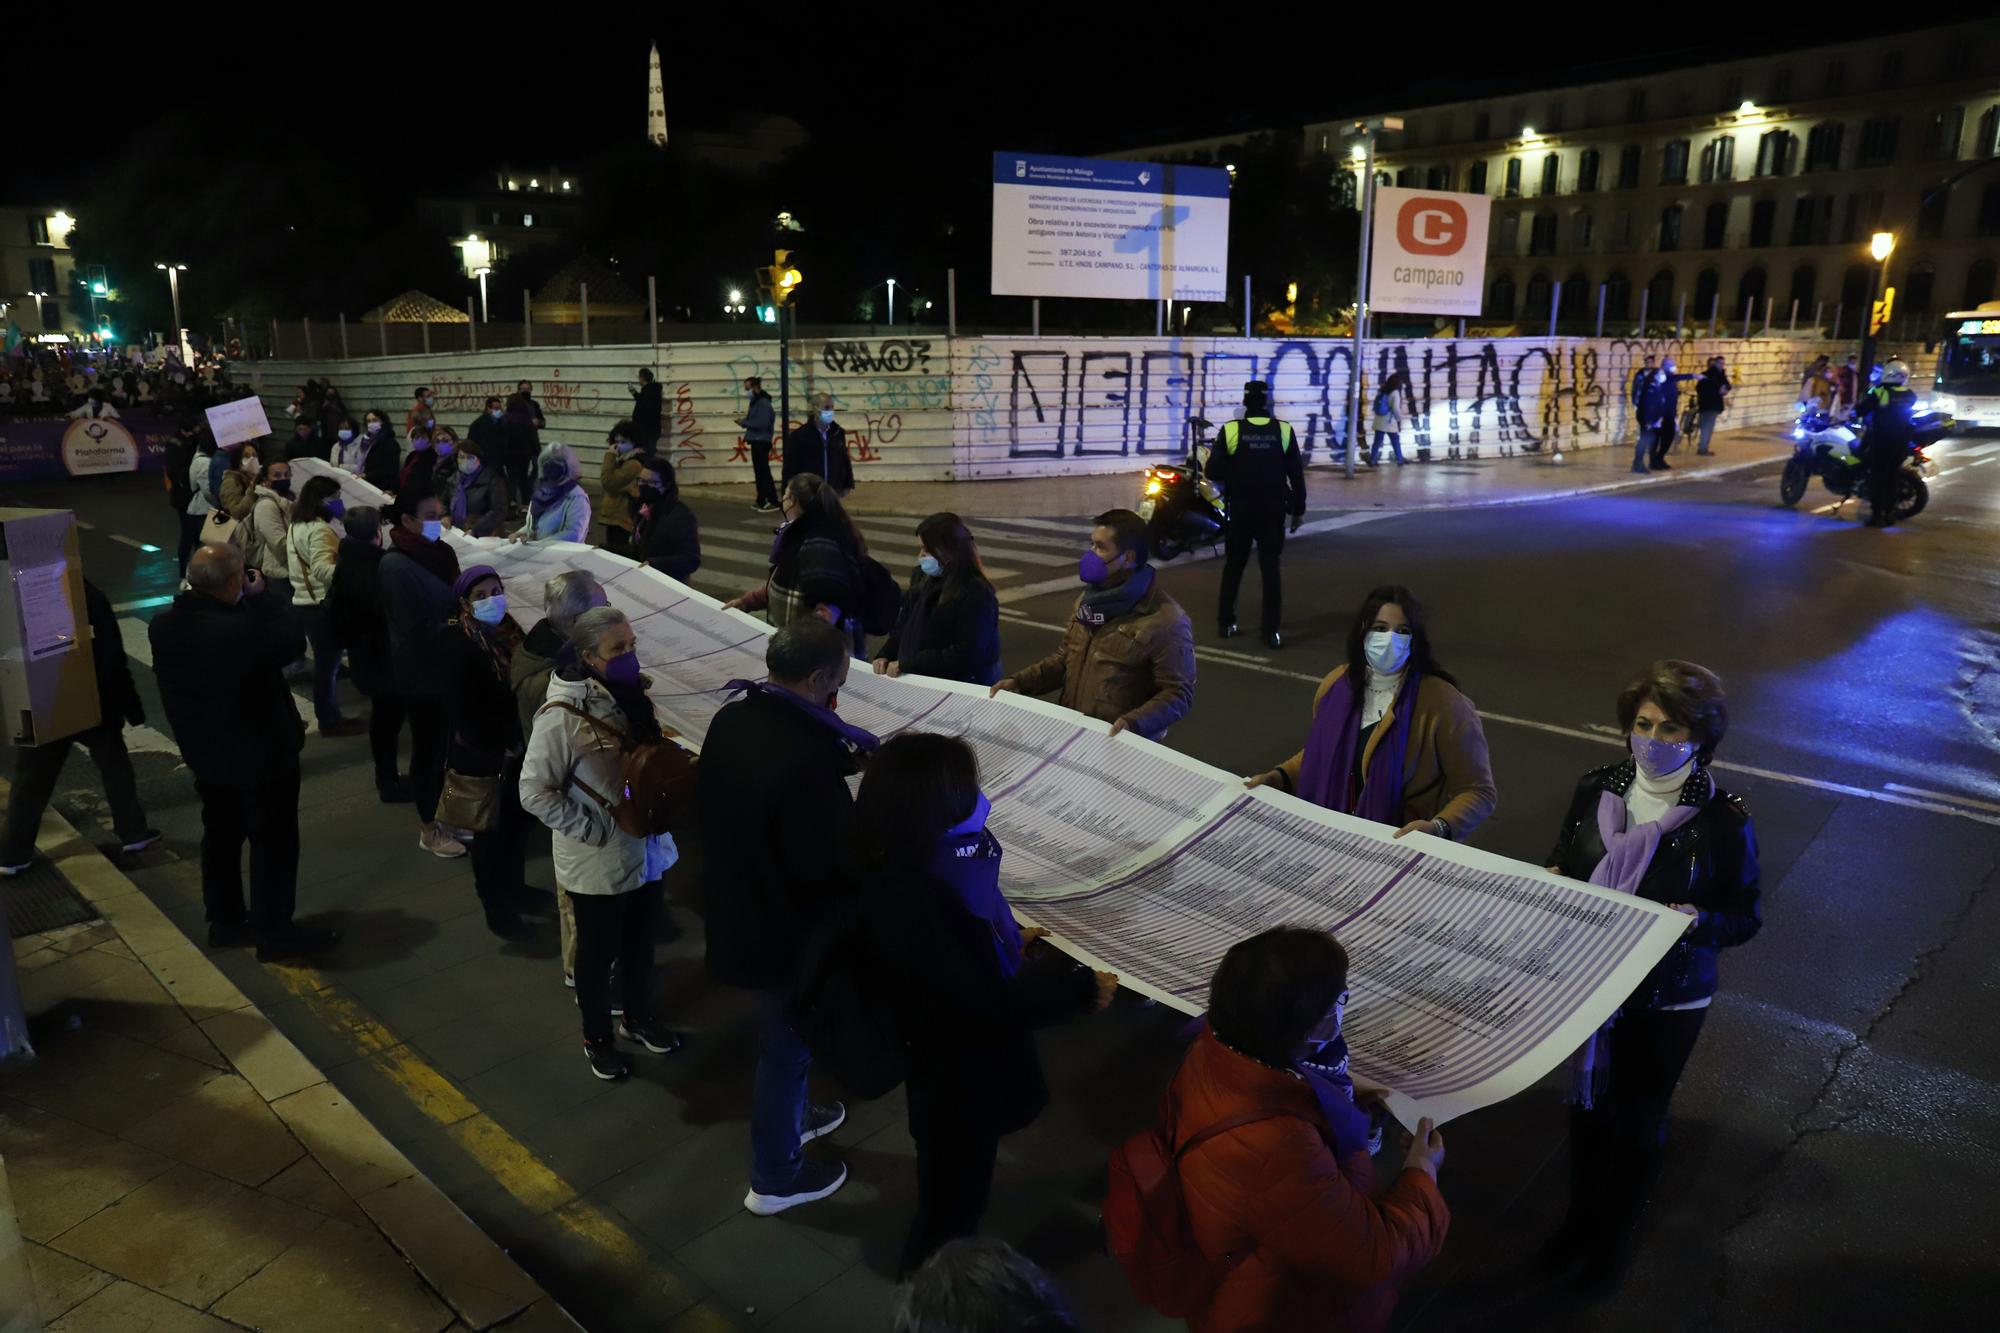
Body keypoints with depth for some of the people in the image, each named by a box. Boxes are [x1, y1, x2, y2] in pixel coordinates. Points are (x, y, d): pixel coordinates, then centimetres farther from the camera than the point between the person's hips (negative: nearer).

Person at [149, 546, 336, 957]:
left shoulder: (163, 625, -7)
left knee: (220, 837, 21)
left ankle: (225, 921, 34)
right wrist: (263, 594, -9)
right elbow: (294, 643, -16)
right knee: (273, 842, 7)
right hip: (260, 753, -8)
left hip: (205, 753, 8)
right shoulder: (242, 627, -32)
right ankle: (274, 931, 16)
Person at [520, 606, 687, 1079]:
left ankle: (638, 1019, 46)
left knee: (640, 941, 23)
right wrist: (593, 830, -19)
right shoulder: (562, 716, -24)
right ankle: (596, 1039, 37)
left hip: (646, 849, 6)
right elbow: (534, 792, -19)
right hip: (598, 861, -6)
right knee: (599, 952, 15)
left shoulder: (632, 694, -5)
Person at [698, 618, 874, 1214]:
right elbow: (833, 863, -28)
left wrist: (840, 763, 3)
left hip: (738, 908, 8)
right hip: (790, 927, -8)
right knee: (788, 1044, 14)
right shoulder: (807, 756, -35)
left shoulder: (731, 720, -7)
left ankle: (788, 1116, 55)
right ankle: (775, 1178, 35)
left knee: (779, 1032, 31)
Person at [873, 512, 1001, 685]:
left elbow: (966, 656, -20)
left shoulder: (976, 595, -14)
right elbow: (903, 628, 18)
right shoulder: (922, 581, 10)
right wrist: (885, 655, -2)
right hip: (916, 681, 7)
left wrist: (908, 664, -19)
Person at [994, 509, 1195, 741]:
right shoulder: (1089, 599, 11)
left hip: (1117, 741, -7)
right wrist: (1019, 681, 7)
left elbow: (1179, 693, -13)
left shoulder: (1165, 621, -14)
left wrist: (1134, 723, -28)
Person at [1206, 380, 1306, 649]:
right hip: (1273, 511, 0)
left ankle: (1225, 623, 19)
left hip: (1240, 511, 0)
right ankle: (1272, 631, 0)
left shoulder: (1230, 430, -8)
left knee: (1233, 566, 15)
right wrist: (1299, 509, 9)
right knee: (1270, 569, 4)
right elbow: (1296, 474, 0)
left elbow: (1214, 473, -9)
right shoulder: (1284, 430, -3)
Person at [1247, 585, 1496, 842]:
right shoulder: (1337, 684, 4)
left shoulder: (1442, 703, -13)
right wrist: (1278, 777, 7)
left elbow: (1478, 791, -7)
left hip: (1403, 846, -4)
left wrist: (1438, 828, -23)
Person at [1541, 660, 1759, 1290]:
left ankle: (1614, 1238, 41)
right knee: (1587, 1103, 20)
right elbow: (1560, 864, 7)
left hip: (1668, 1000, -3)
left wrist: (1698, 920, -29)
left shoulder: (1724, 820, -17)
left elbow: (1745, 916, -8)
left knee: (1638, 1121, 15)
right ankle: (1580, 1218, 45)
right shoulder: (1595, 789, -7)